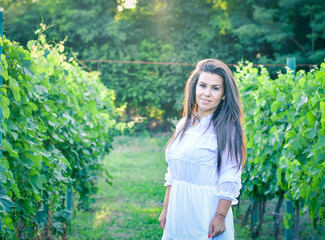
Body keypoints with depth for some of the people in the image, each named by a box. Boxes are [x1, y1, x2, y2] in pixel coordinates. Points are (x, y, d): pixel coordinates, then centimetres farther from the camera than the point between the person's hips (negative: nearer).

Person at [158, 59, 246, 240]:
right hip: (178, 214, 6)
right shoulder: (184, 125, 11)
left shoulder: (226, 128, -10)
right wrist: (166, 209, 14)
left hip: (207, 215, -6)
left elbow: (230, 179, -14)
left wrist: (220, 216, -19)